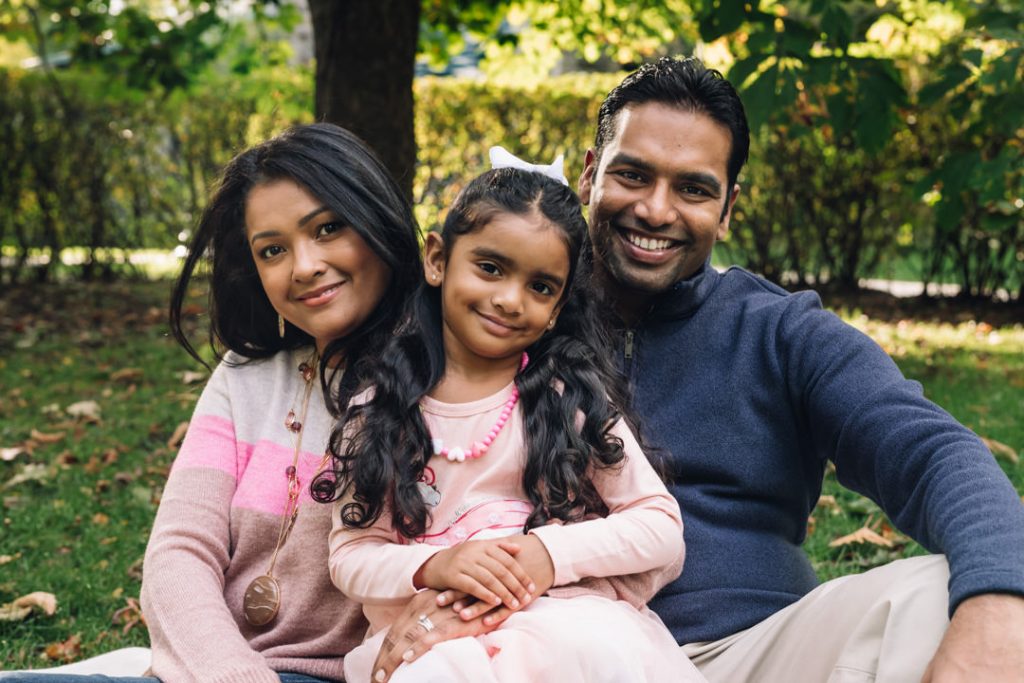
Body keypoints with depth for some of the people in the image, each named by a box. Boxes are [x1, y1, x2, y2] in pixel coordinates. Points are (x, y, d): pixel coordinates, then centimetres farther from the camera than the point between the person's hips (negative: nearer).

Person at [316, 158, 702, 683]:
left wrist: (545, 552, -15)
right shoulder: (382, 408, 7)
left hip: (563, 617, 0)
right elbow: (349, 555, 5)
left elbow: (663, 529, 0)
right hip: (425, 635, 0)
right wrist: (433, 566, -15)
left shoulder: (574, 397, 3)